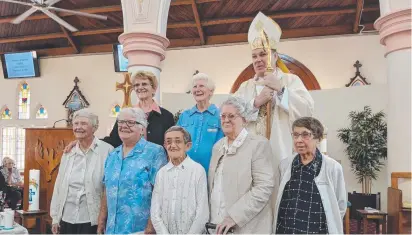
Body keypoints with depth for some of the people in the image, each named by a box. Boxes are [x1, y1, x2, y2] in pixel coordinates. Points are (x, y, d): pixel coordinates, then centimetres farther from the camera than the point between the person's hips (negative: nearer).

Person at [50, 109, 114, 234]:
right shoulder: (68, 152, 8)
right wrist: (55, 217, 12)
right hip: (66, 219, 5)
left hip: (92, 220, -5)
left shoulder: (106, 150, -10)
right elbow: (59, 185, 12)